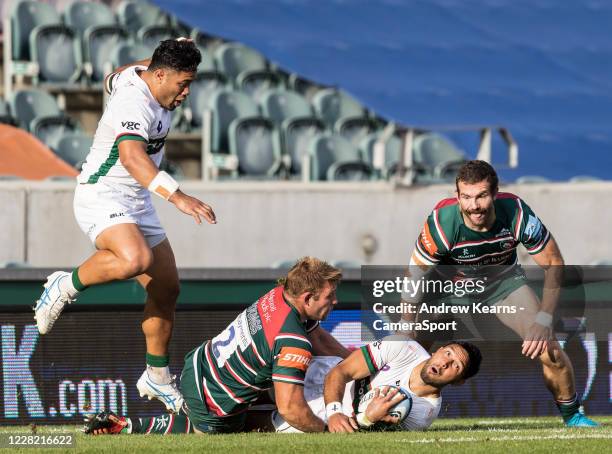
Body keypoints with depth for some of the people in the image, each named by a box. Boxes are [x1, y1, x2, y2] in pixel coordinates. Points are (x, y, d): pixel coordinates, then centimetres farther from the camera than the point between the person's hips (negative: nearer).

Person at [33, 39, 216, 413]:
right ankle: (66, 287, -11)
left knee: (166, 288, 8)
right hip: (102, 197, -10)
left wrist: (174, 53, 37)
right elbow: (131, 157, -43)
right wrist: (176, 195, -55)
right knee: (134, 259, -37)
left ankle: (157, 376, 23)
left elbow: (114, 78, 32)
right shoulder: (134, 104, -25)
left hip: (137, 202, 10)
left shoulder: (142, 74, 6)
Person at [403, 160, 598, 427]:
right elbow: (415, 276, -20)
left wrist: (544, 321, -25)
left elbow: (553, 263, -18)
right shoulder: (442, 223, -35)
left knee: (549, 352, -11)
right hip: (449, 282, -1)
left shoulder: (516, 212, -32)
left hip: (503, 279, 1)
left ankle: (572, 415, 15)